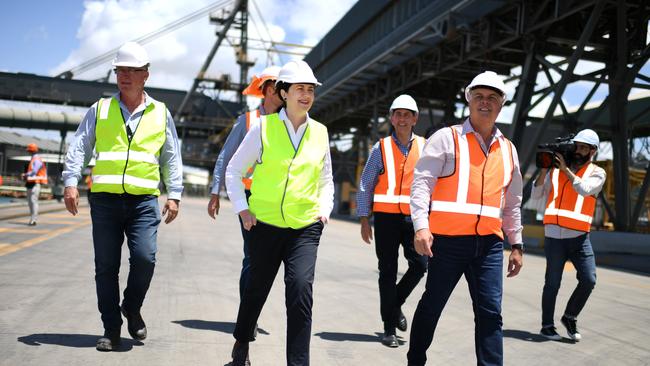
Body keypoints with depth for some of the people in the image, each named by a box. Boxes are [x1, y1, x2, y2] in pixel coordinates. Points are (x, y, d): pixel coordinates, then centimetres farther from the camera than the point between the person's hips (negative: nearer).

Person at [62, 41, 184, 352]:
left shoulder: (160, 113, 11)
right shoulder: (100, 110, 11)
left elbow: (171, 158, 13)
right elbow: (78, 148, 7)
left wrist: (174, 195, 5)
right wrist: (71, 182, -7)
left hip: (144, 199, -1)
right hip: (104, 198, 1)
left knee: (144, 258, -14)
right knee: (106, 267, 3)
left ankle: (132, 307, 16)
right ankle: (111, 328, 17)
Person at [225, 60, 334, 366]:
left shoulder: (320, 132, 6)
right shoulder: (263, 127, -2)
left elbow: (326, 180, 18)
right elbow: (234, 171, 5)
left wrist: (324, 209, 3)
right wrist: (242, 209, -5)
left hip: (306, 226, 1)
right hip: (265, 224, -1)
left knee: (301, 290, -14)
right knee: (257, 289, 14)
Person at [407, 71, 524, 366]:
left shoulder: (508, 149, 16)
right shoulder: (446, 138, 0)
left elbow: (513, 203, 22)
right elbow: (421, 181, -9)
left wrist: (516, 244, 19)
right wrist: (421, 226, -21)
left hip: (490, 244, 4)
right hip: (448, 240, -4)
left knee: (490, 313, 2)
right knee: (431, 306, 6)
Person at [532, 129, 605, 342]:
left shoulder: (597, 173, 7)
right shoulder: (555, 170, 10)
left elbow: (584, 190, -14)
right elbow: (536, 195, 5)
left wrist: (565, 168, -16)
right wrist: (544, 168, -4)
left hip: (579, 236, 0)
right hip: (554, 236, 0)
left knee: (588, 280, -8)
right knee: (552, 283, 3)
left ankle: (570, 317, 16)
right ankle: (547, 326, 17)